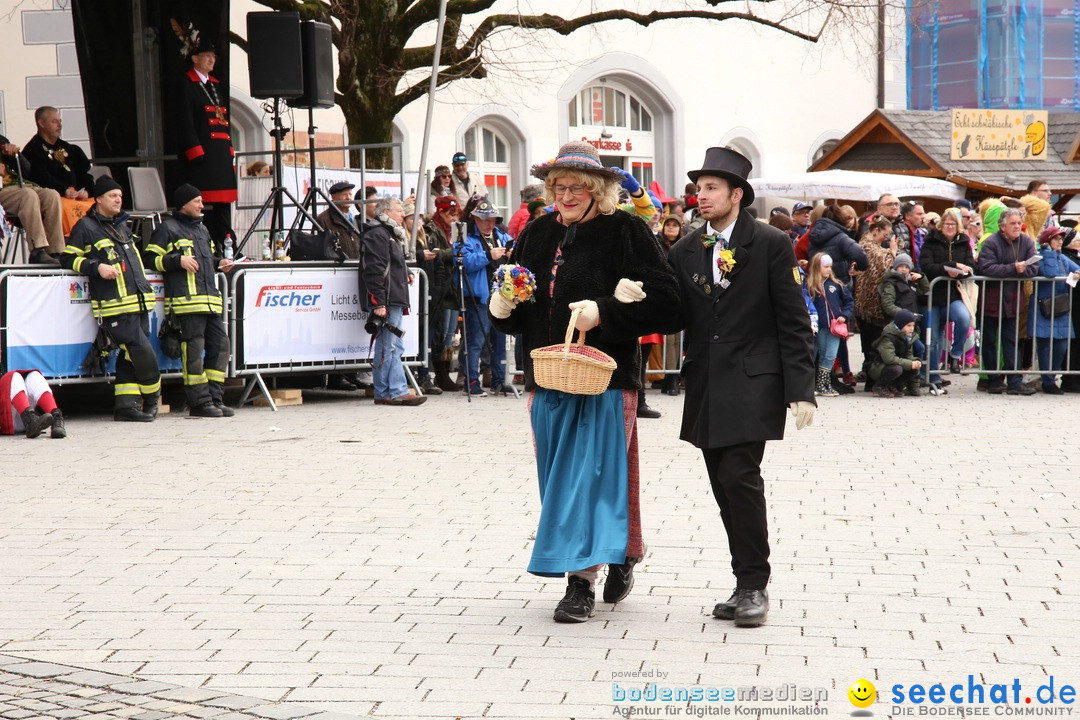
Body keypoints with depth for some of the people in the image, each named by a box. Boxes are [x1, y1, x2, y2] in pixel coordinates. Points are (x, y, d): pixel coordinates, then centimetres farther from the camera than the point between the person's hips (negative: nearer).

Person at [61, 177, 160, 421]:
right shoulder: (86, 227, -1)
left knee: (129, 356, 5)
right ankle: (151, 400, 6)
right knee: (142, 353, -11)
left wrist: (145, 286, 27)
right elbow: (68, 258, -3)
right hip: (115, 306, -8)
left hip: (139, 303, 8)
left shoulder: (123, 225, 22)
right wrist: (97, 267, -15)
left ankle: (125, 404, 8)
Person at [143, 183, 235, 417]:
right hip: (186, 301, -8)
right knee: (193, 350, -9)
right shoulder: (168, 229, 2)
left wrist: (219, 263, 16)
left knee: (220, 344, 4)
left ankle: (215, 398, 9)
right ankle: (199, 403, -7)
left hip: (210, 300, 8)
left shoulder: (201, 229, 26)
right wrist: (179, 260, -13)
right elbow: (150, 258, -3)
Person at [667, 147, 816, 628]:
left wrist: (801, 389, -10)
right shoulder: (685, 251, 11)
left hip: (752, 383, -5)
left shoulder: (771, 245, -3)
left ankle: (754, 585, -5)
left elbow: (793, 322, -4)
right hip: (706, 385, 5)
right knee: (725, 487, 7)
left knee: (740, 477, -15)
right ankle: (746, 584, 17)